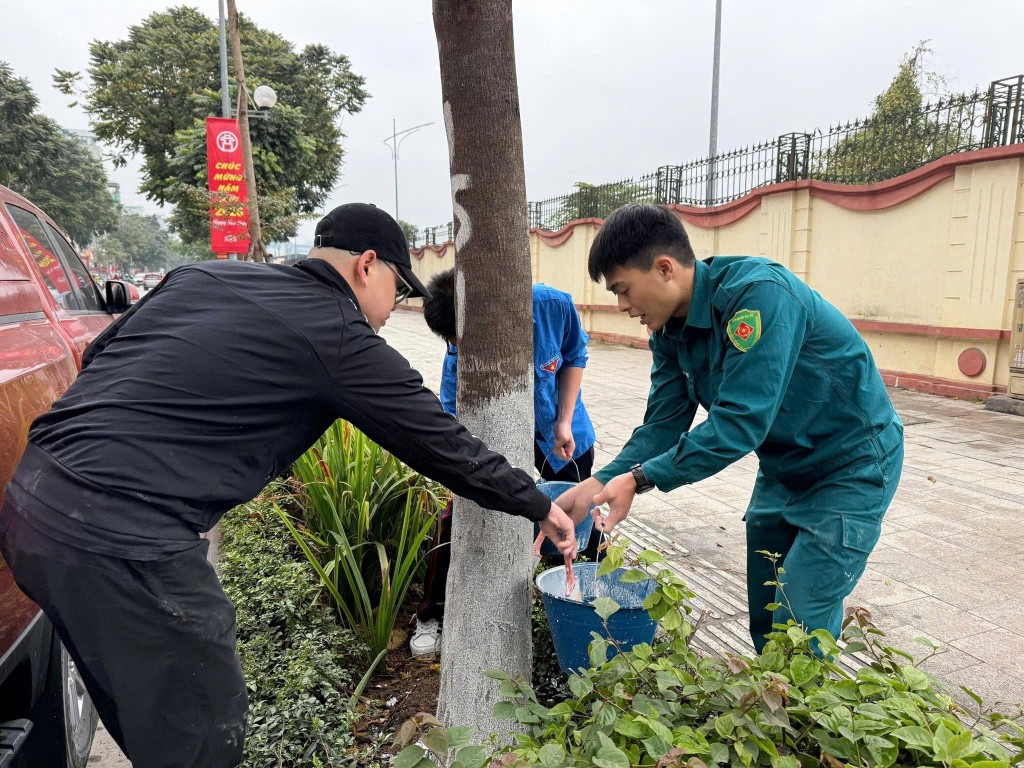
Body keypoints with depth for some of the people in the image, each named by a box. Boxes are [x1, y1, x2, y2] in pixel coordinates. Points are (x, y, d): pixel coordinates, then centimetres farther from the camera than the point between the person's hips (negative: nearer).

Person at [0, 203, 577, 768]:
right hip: (123, 541, -9)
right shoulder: (339, 337, -8)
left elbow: (97, 357, 18)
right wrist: (540, 507, 10)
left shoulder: (204, 274, 12)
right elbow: (443, 442, -2)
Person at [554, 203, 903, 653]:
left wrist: (641, 478, -34)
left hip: (851, 465, -7)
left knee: (799, 631, -5)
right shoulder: (671, 331, -5)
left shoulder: (758, 292, -30)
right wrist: (599, 484, -19)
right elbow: (664, 424, -6)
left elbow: (742, 420, -35)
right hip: (783, 468, 8)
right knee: (764, 621, 14)